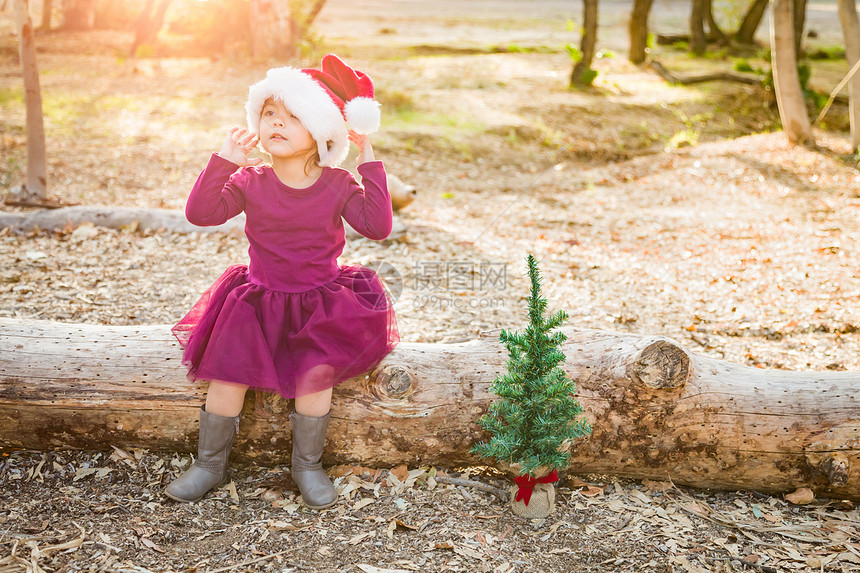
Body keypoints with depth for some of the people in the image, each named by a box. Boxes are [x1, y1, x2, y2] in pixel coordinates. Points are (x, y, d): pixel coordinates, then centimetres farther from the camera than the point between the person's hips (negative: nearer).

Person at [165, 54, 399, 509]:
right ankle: (210, 463, 7)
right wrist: (224, 161, -21)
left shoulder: (337, 185, -3)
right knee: (227, 372, -15)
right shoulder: (250, 182, -2)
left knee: (317, 374, -22)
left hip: (319, 304, -1)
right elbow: (201, 213, -14)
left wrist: (369, 161, -16)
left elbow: (377, 226, -16)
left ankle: (307, 464, 2)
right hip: (257, 300, 1)